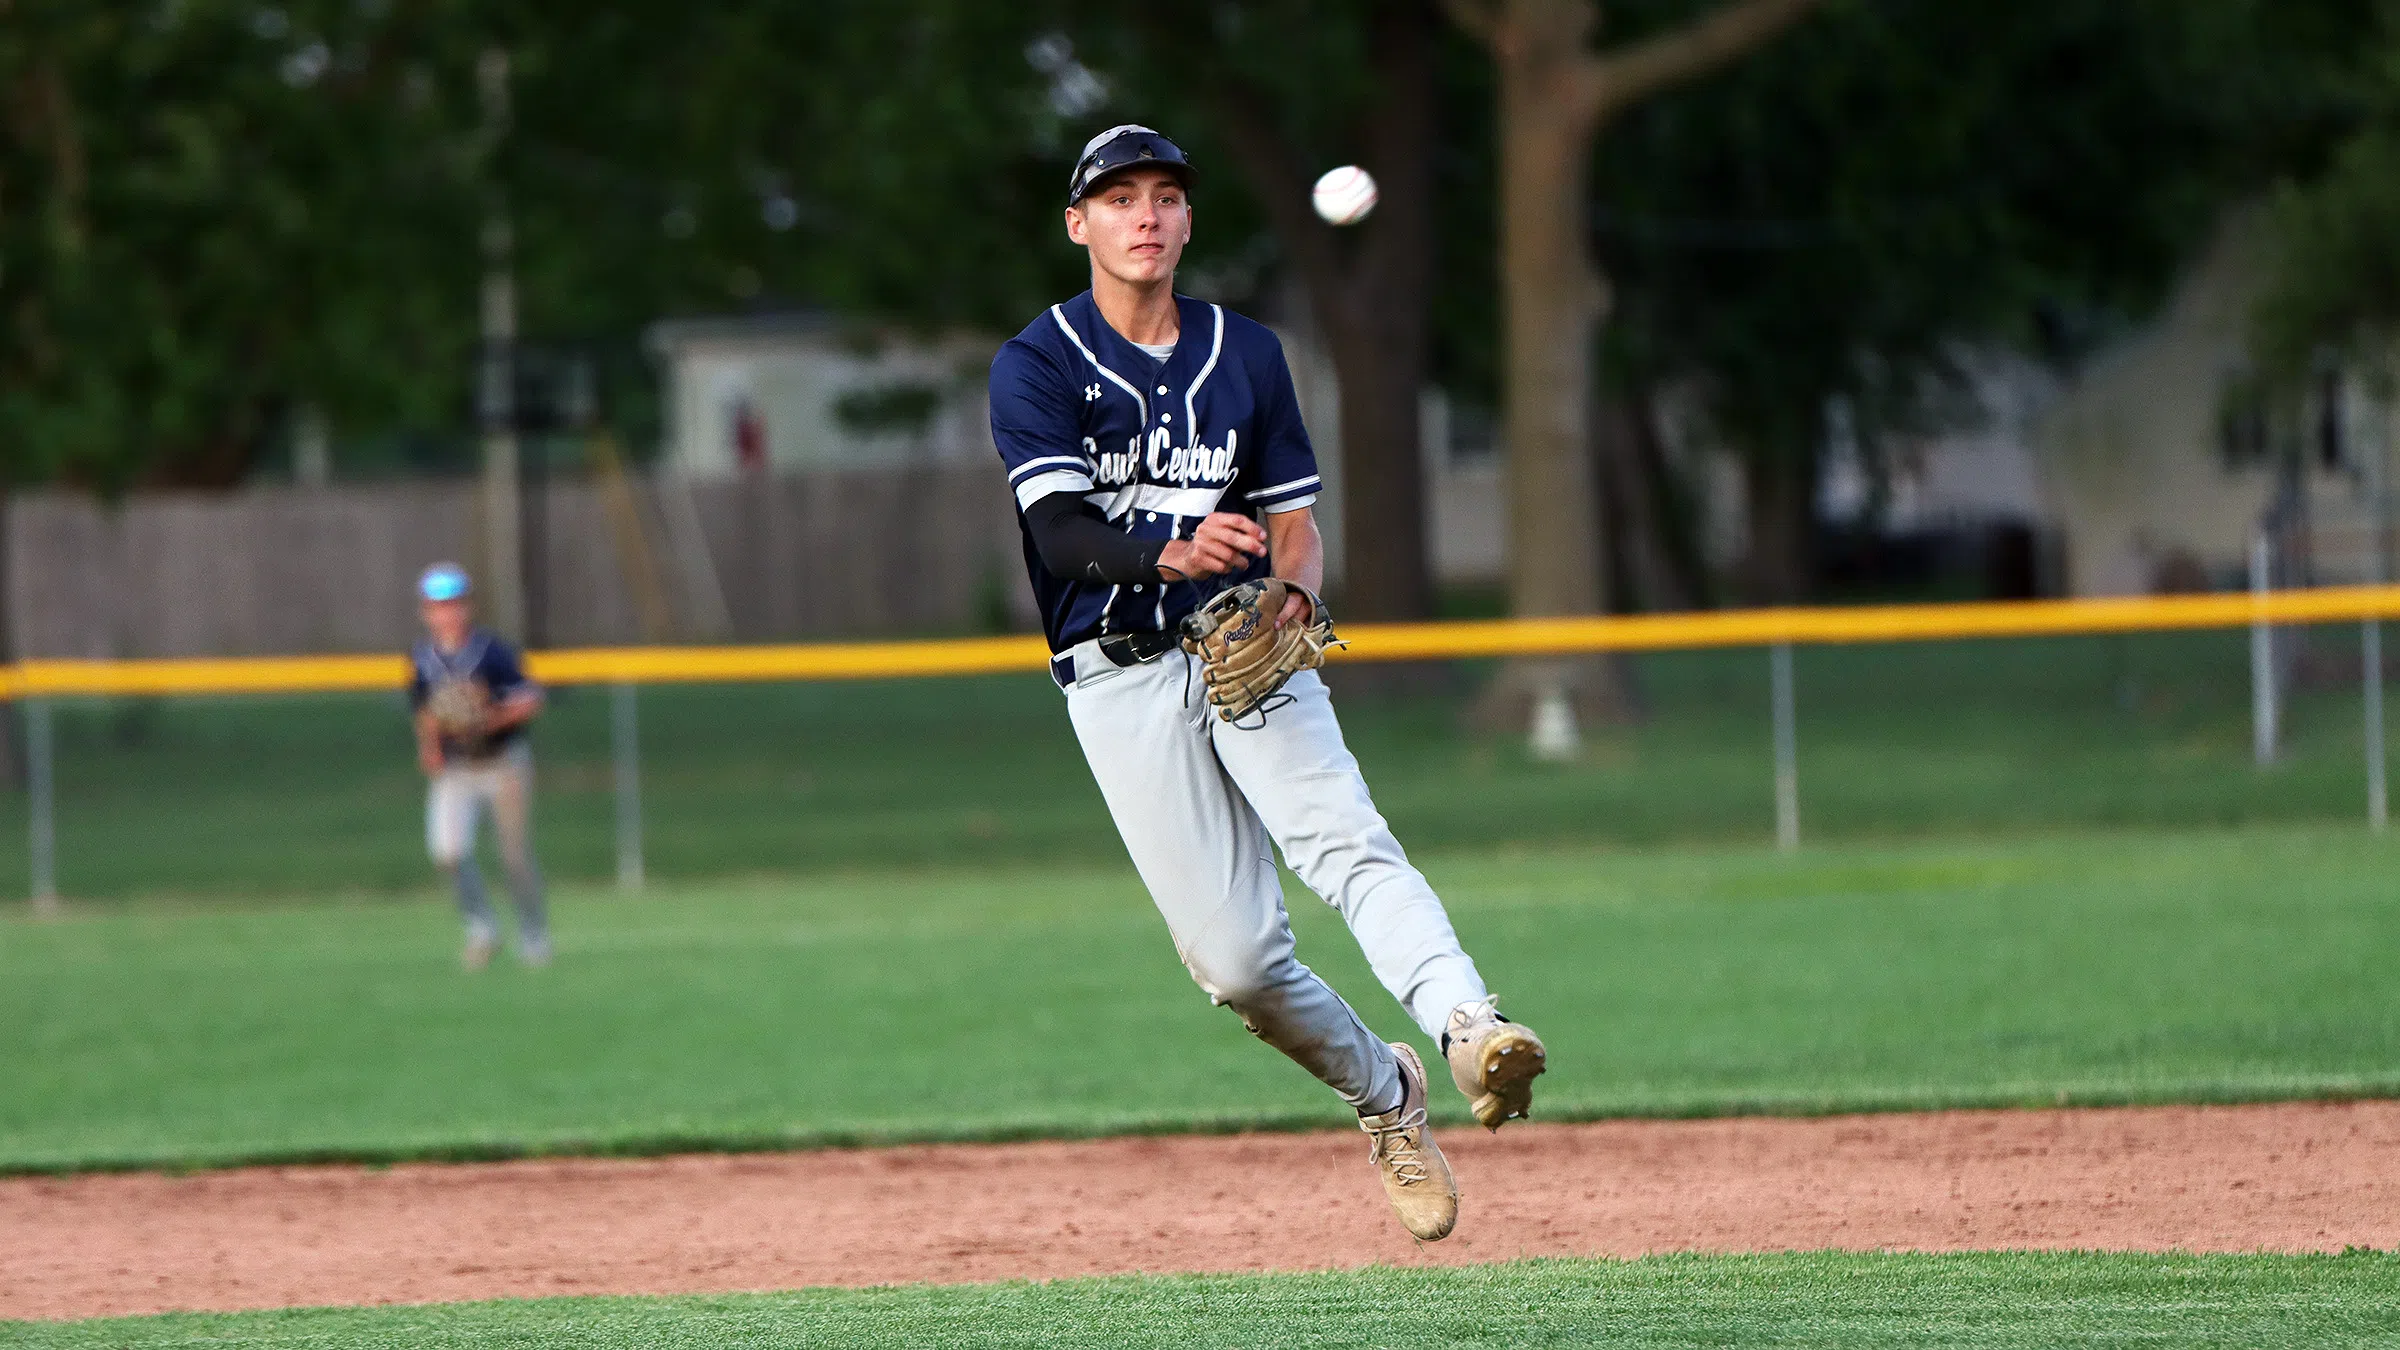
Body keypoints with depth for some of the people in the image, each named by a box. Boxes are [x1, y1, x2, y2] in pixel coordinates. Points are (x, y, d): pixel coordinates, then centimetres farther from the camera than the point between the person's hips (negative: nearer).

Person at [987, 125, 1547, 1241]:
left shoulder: (1247, 355, 13)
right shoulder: (1036, 365, 0)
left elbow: (1294, 522, 13)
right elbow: (1061, 528, -14)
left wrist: (1293, 595, -12)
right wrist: (1172, 556, -35)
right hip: (1120, 680, -1)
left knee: (1346, 841, -28)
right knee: (1233, 957, -8)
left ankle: (1467, 1027, -50)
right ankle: (1383, 1093, 17)